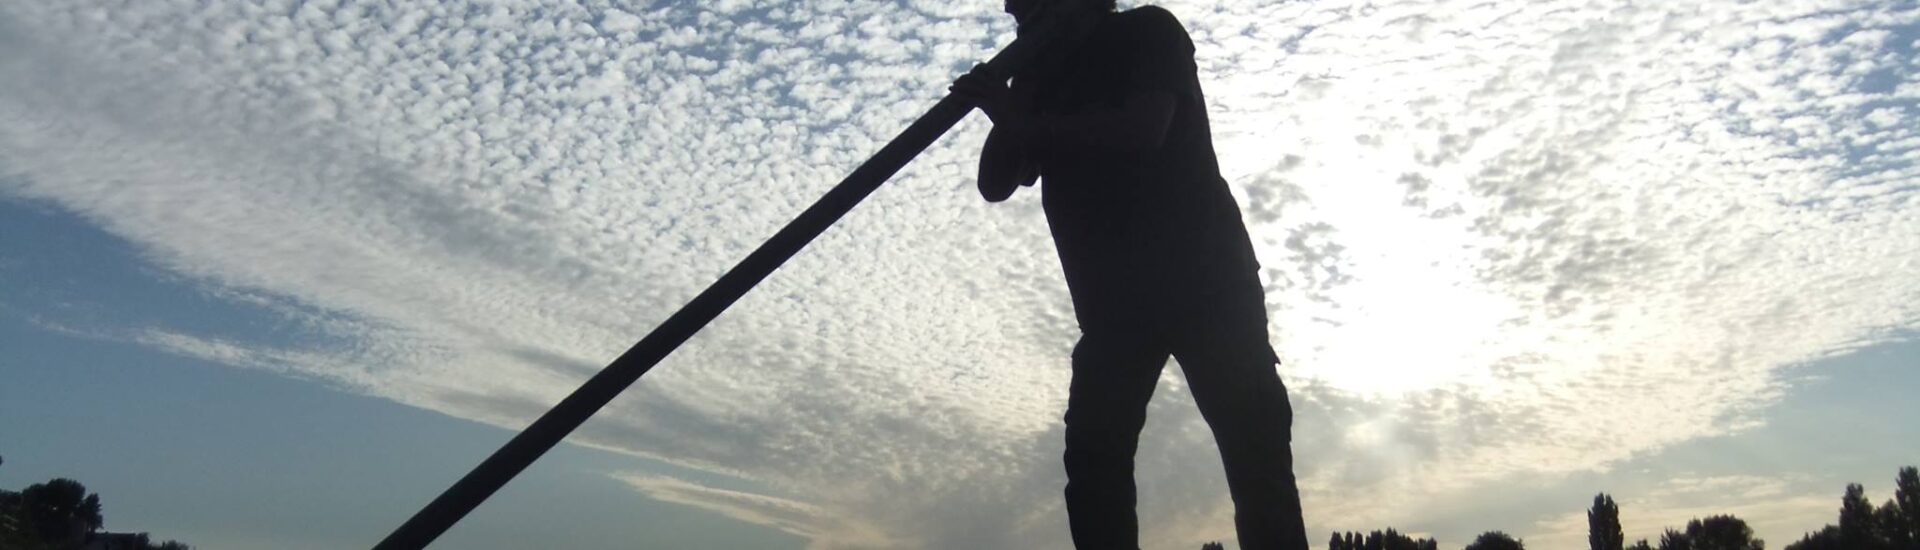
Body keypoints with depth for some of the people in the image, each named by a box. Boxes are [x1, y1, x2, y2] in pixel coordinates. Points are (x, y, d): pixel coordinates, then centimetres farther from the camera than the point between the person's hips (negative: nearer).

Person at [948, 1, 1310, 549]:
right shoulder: (1039, 79, 17)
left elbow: (1142, 130, -17)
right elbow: (994, 185, 9)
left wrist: (1022, 124, -10)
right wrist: (1010, 108, -4)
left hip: (1202, 273, -5)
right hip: (1112, 297, 5)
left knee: (1252, 443, -12)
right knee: (1094, 455, -7)